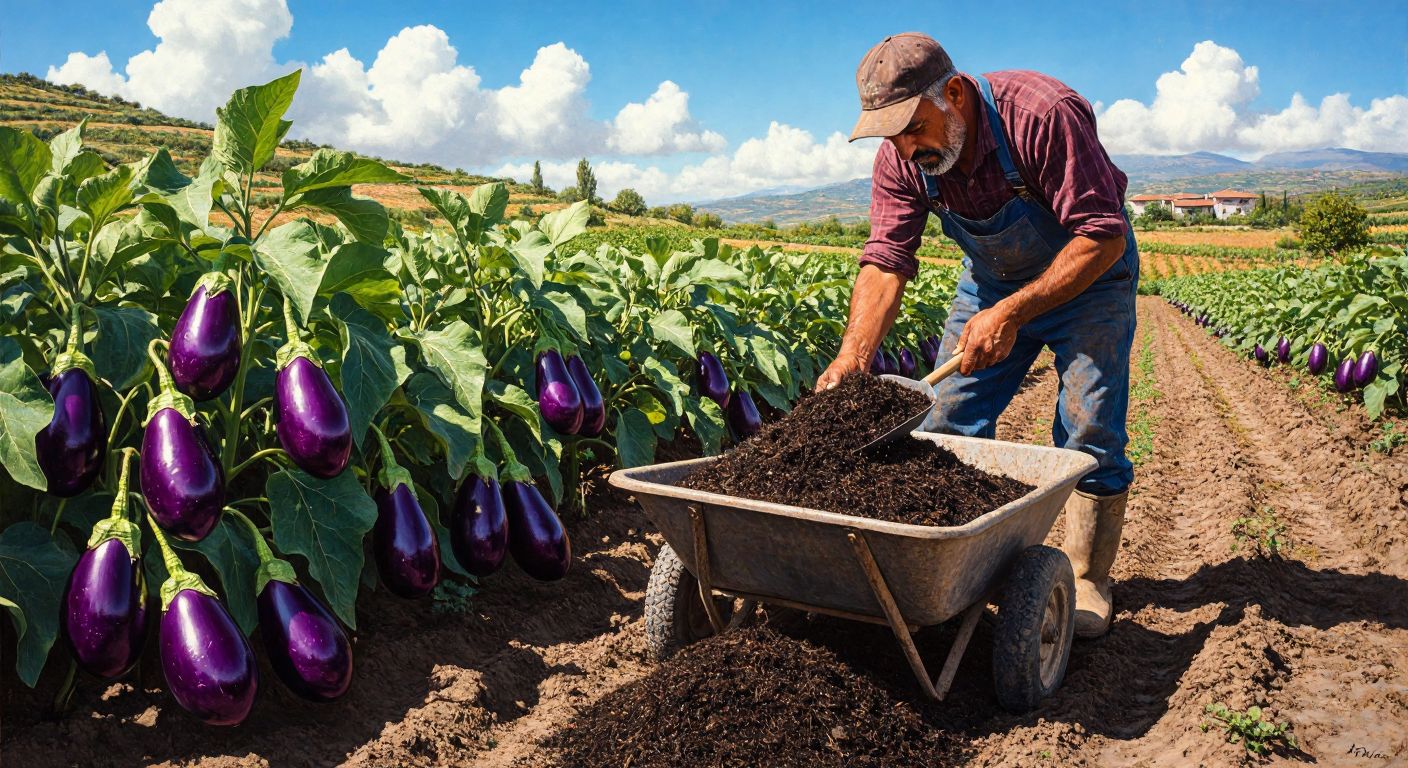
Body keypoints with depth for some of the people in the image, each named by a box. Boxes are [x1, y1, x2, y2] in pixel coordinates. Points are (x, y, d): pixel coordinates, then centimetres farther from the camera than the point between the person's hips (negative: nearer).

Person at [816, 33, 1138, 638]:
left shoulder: (1042, 114, -35)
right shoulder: (901, 158, -19)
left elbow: (1102, 237, -33)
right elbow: (885, 263, -24)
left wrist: (1013, 313, -40)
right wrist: (850, 358, -39)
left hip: (1087, 272, -4)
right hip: (992, 277, 5)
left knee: (1089, 433, -9)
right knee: (950, 422, 0)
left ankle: (1086, 581, 9)